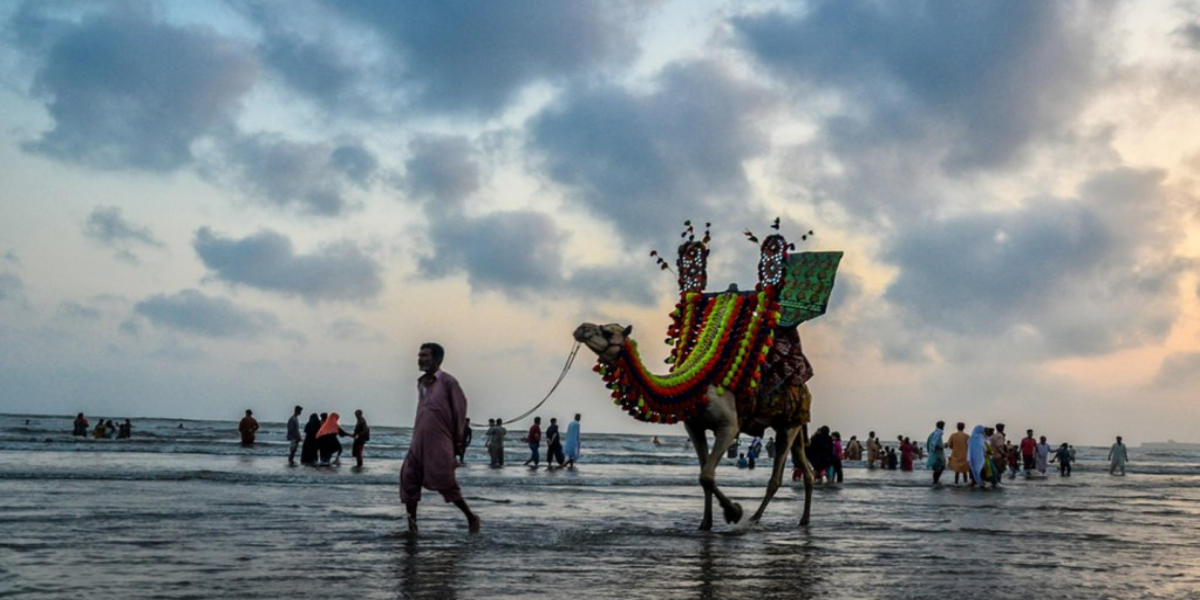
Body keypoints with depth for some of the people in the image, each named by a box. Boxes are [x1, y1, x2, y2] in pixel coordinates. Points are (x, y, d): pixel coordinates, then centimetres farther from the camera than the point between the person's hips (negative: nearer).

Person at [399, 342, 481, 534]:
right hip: (418, 441, 7)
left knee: (445, 484, -4)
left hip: (439, 443, -7)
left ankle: (471, 517, 15)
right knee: (408, 479, -1)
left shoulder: (448, 382, -8)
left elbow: (460, 409, -5)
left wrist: (457, 438, -1)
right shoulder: (421, 383, 12)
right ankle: (411, 526, 6)